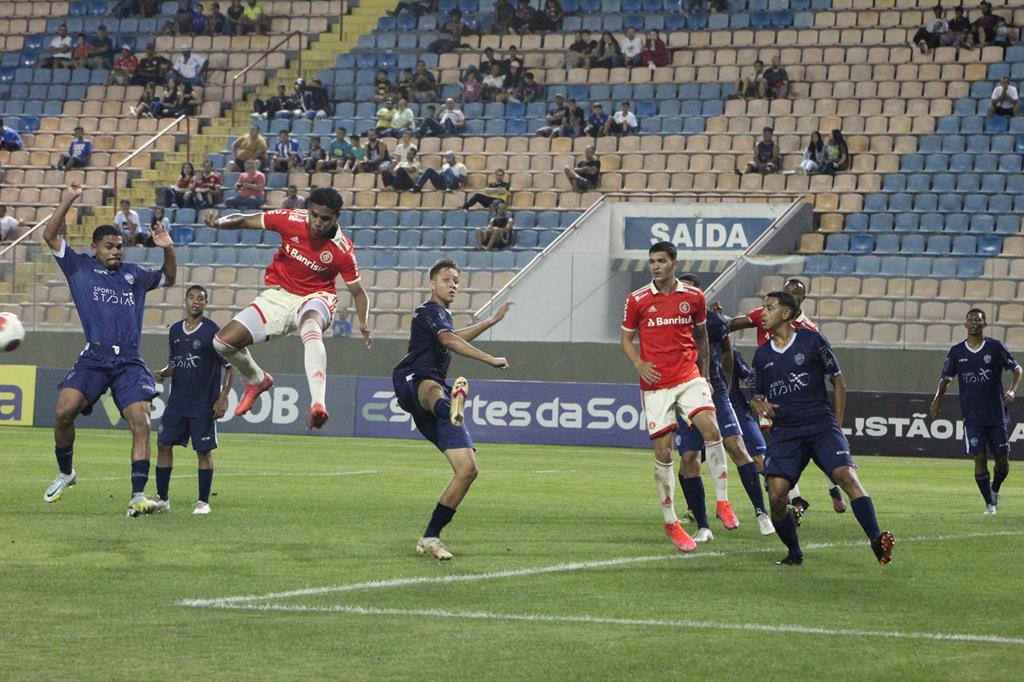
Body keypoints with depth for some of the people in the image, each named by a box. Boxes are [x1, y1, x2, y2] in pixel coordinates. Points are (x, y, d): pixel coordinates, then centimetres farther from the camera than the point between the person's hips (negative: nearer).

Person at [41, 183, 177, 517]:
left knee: (141, 424, -13)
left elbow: (168, 278, 36)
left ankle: (138, 497, -15)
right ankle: (65, 472, 7)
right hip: (93, 358, -2)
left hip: (129, 363, 2)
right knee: (64, 411, -19)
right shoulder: (80, 267, 11)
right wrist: (68, 200, 0)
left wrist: (168, 249, 19)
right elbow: (50, 236, 5)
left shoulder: (134, 274, 19)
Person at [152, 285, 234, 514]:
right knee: (164, 445, 2)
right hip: (177, 401, 5)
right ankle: (162, 498, 11)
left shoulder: (213, 331, -8)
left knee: (203, 451, 0)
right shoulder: (175, 330, 9)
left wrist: (223, 399, -12)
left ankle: (203, 502, 9)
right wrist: (164, 373, -3)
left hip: (204, 405, -5)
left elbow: (230, 366, -6)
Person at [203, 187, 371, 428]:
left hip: (315, 298, -4)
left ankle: (318, 404, -59)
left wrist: (364, 324, -24)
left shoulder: (342, 249, -17)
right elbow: (245, 221, -3)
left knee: (311, 324, -43)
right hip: (279, 296, 4)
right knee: (223, 342, -8)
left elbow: (358, 292, -5)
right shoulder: (291, 219, -14)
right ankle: (258, 380, 26)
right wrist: (219, 222, -23)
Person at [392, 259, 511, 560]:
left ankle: (430, 537, 2)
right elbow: (449, 340, -21)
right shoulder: (429, 310, 0)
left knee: (468, 468, -4)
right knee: (435, 389, -49)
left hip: (436, 396, 9)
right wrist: (491, 360, -23)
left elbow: (455, 338, 52)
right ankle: (452, 406, -91)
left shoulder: (442, 315, 29)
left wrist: (493, 320, 59)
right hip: (414, 384, -9)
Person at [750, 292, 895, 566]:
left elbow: (838, 382, 9)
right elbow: (757, 397, 24)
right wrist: (759, 405, -2)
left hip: (821, 425, -3)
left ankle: (876, 540, -30)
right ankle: (794, 553, 6)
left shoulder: (811, 341, 4)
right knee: (776, 495, -14)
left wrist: (836, 427, 4)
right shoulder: (762, 355, 15)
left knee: (846, 475, -25)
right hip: (784, 433, 3)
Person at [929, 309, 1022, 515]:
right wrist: (937, 399, -5)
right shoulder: (956, 351, 4)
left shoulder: (996, 347, -1)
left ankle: (995, 490, 32)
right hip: (972, 418, 0)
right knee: (980, 458, -6)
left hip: (997, 414, 0)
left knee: (1002, 460, 3)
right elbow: (946, 378, 11)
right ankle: (989, 503, 5)